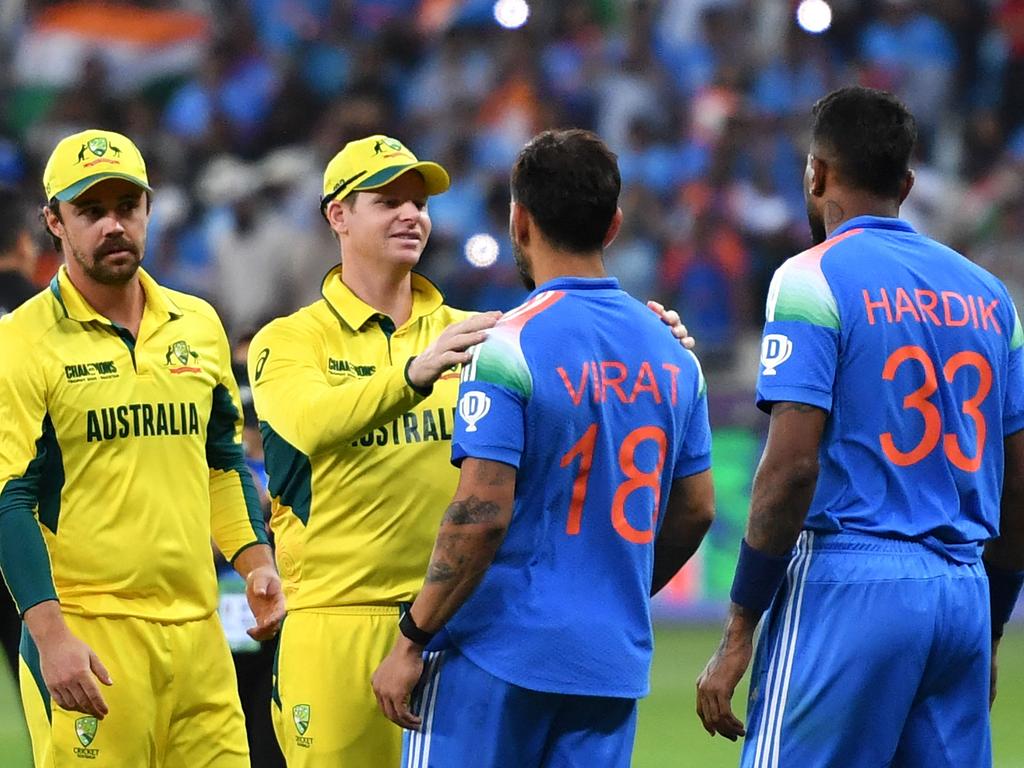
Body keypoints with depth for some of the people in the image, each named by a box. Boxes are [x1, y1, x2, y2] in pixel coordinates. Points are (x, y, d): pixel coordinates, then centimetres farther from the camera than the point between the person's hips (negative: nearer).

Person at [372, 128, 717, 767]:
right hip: (614, 663, 6)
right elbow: (695, 510, 15)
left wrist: (412, 641, -10)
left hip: (500, 654, -6)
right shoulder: (672, 353, 8)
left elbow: (482, 516, -17)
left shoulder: (509, 346, -11)